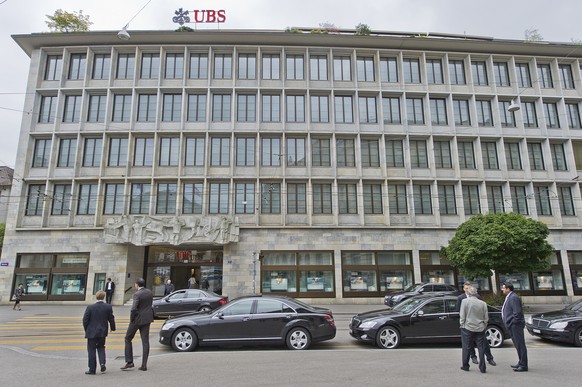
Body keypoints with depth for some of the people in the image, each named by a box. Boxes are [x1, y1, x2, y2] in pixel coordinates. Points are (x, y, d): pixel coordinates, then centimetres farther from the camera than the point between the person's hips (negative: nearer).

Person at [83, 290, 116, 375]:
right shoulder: (108, 307, -6)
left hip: (91, 332, -2)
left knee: (91, 350, 7)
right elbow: (111, 319, 0)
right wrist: (113, 328, 16)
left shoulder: (90, 307, -11)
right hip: (103, 332, 2)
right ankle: (102, 363, 2)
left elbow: (85, 320, -7)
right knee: (101, 347, 21)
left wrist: (86, 330, 9)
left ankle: (92, 369, 10)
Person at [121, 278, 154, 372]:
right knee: (145, 341, 7)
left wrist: (131, 319, -9)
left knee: (128, 339, 13)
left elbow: (133, 309, -24)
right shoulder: (150, 292, 4)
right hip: (147, 319, 6)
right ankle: (144, 365, 8)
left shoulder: (137, 294, -17)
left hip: (138, 319, -6)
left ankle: (129, 362, 11)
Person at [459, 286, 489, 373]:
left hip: (468, 328, -2)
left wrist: (462, 325, 3)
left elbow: (462, 316, -9)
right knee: (481, 349, 9)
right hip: (480, 329, 2)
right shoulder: (483, 303, 0)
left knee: (467, 348, 8)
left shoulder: (465, 302, -8)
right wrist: (484, 326, 17)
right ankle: (482, 368, 12)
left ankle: (465, 366, 16)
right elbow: (486, 318, 3)